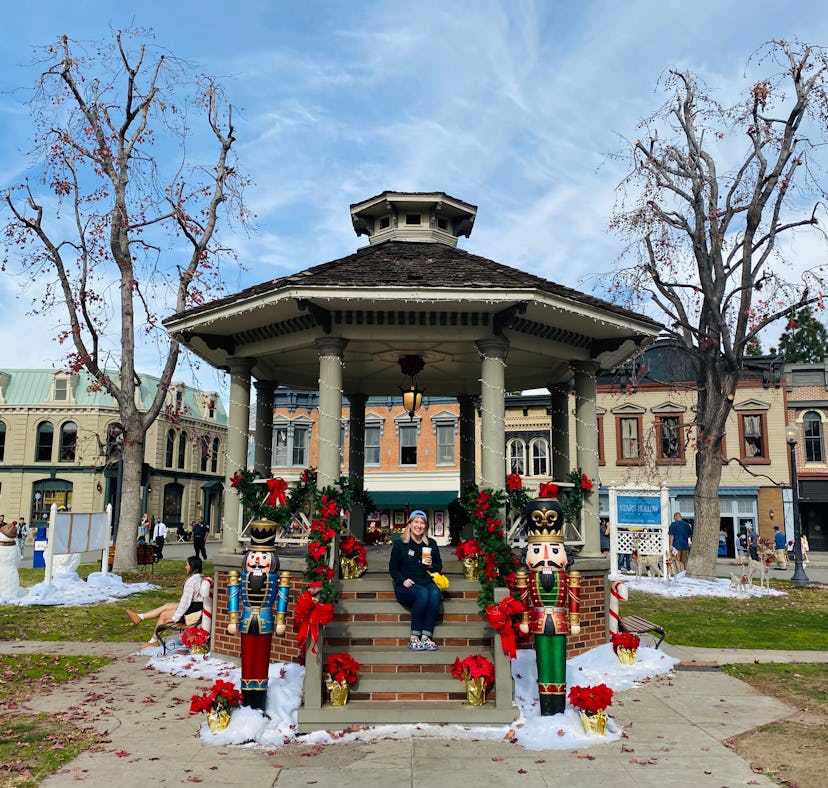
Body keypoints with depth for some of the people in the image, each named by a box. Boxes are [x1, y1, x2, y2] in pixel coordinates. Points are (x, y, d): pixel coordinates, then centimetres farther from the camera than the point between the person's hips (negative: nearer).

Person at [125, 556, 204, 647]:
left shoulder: (191, 581, -21)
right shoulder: (199, 577, 8)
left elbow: (186, 600, -22)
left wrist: (175, 617, -15)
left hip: (193, 610, -9)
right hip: (197, 606, 9)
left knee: (163, 615, 3)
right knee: (166, 606, 15)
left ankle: (154, 641, 18)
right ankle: (140, 617, 22)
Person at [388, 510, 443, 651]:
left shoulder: (431, 544, 14)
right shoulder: (400, 544, 6)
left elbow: (439, 566, 21)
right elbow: (393, 569, 6)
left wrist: (431, 565, -2)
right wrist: (403, 580, -13)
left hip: (427, 582, 3)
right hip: (406, 586, -3)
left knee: (435, 593, -32)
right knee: (422, 593, -35)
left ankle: (425, 636, -34)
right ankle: (414, 637, -31)